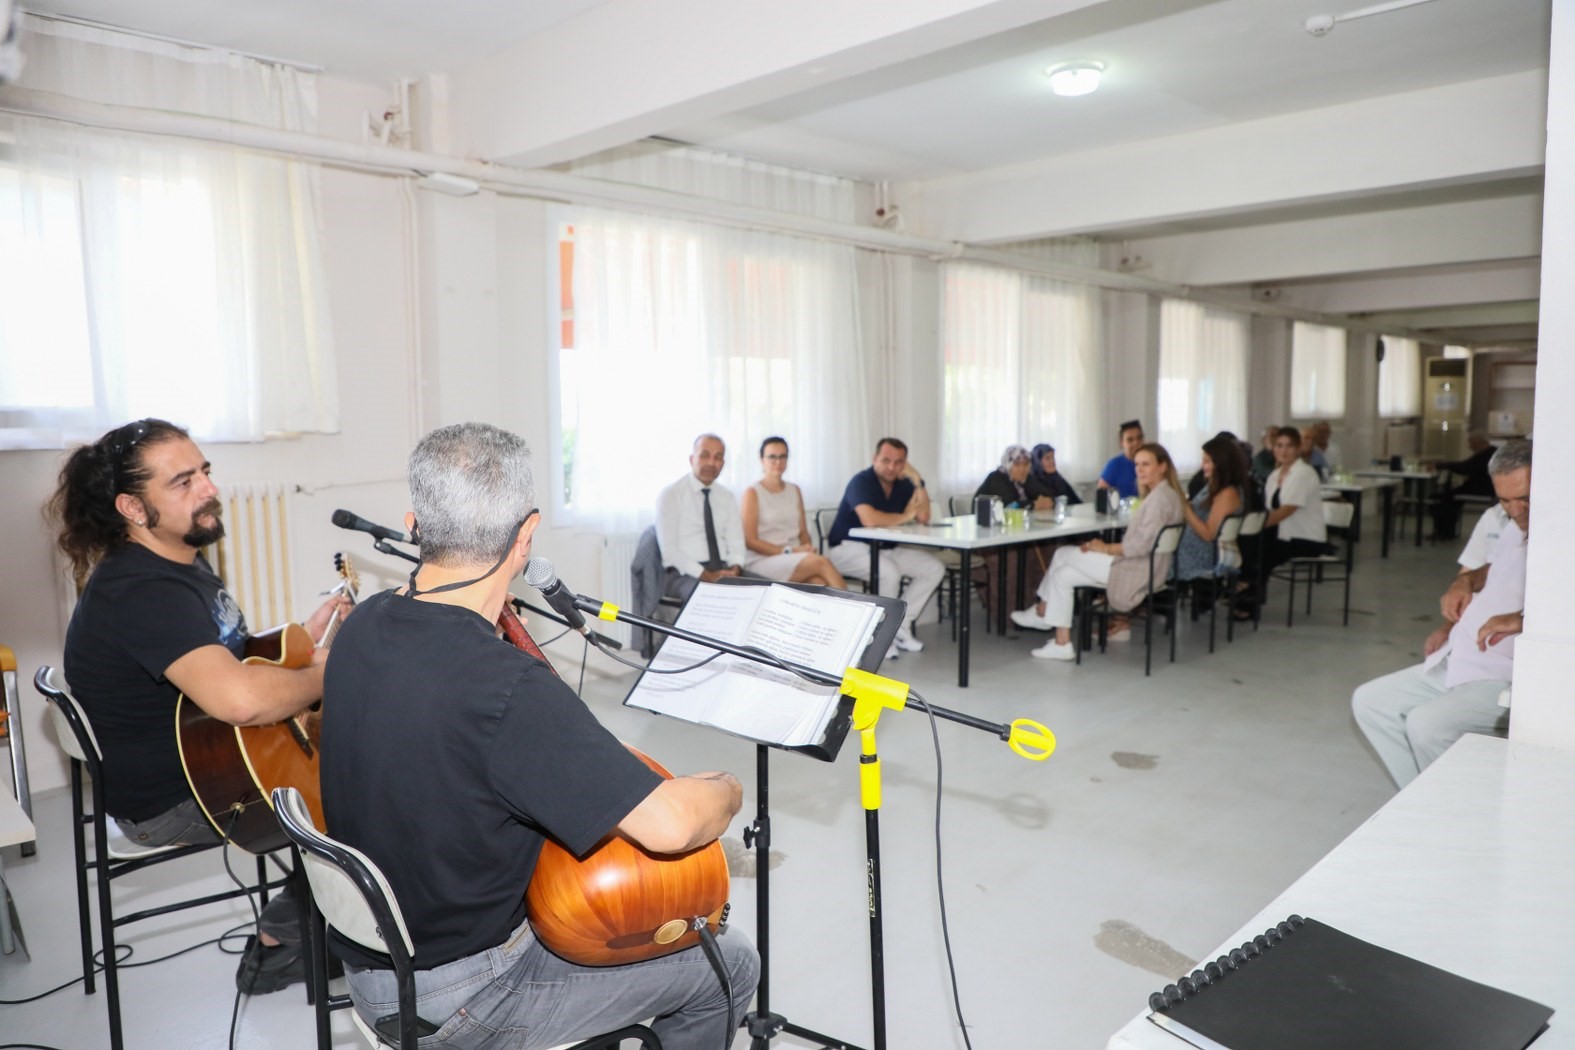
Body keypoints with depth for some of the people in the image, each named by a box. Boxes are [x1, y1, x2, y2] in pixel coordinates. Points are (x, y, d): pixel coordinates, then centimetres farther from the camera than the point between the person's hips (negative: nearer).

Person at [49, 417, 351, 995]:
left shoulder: (180, 564, 6)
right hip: (169, 801, -10)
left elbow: (228, 655, 19)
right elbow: (239, 698, -45)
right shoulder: (143, 592, -29)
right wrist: (324, 676, -27)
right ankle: (277, 944, 8)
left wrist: (303, 635, 2)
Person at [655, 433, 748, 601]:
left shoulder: (727, 496, 15)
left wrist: (735, 569, -10)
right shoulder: (670, 495, -2)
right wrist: (706, 575, -20)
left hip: (725, 570, 5)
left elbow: (736, 542, 12)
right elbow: (669, 550, -9)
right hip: (684, 574, -5)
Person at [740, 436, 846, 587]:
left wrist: (808, 549, -8)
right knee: (820, 562, -30)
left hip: (796, 559, 5)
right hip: (763, 561, -5)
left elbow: (803, 532, 16)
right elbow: (750, 541, -6)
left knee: (819, 583, -31)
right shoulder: (752, 493, -1)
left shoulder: (794, 490, 17)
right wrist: (789, 551, -15)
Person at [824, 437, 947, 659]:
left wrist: (918, 482, -14)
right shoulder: (861, 481, -18)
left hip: (885, 548, 8)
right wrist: (904, 517, -19)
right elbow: (869, 519, -35)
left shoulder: (903, 484, 4)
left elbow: (924, 518, -6)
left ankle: (900, 627, 0)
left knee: (934, 568, -4)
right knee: (890, 572, -34)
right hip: (848, 548, -8)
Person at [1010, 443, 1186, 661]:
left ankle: (1042, 611, 13)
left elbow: (1141, 545, -25)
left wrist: (1106, 548, -12)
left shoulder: (1160, 497, -18)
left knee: (1064, 555, -5)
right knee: (1063, 574, 5)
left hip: (1137, 572, -10)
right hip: (1139, 568, 10)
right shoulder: (1159, 494, 14)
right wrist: (1108, 547, 2)